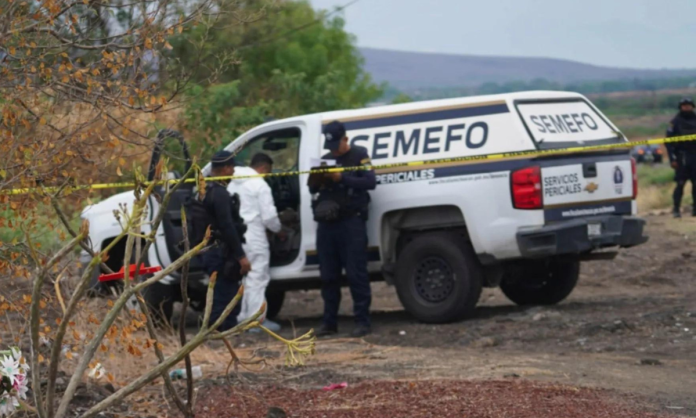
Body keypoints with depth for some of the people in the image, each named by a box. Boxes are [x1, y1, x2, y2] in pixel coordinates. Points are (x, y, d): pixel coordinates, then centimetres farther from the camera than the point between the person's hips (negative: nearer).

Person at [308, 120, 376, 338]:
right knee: (328, 275, 7)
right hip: (326, 223, 6)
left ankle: (362, 321, -6)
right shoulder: (326, 159, 18)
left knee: (356, 273, -8)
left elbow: (370, 181, -11)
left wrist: (342, 178, -21)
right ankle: (329, 322, 12)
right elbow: (313, 189, 18)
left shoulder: (359, 155, 2)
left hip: (351, 222, -6)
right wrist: (315, 180, -5)